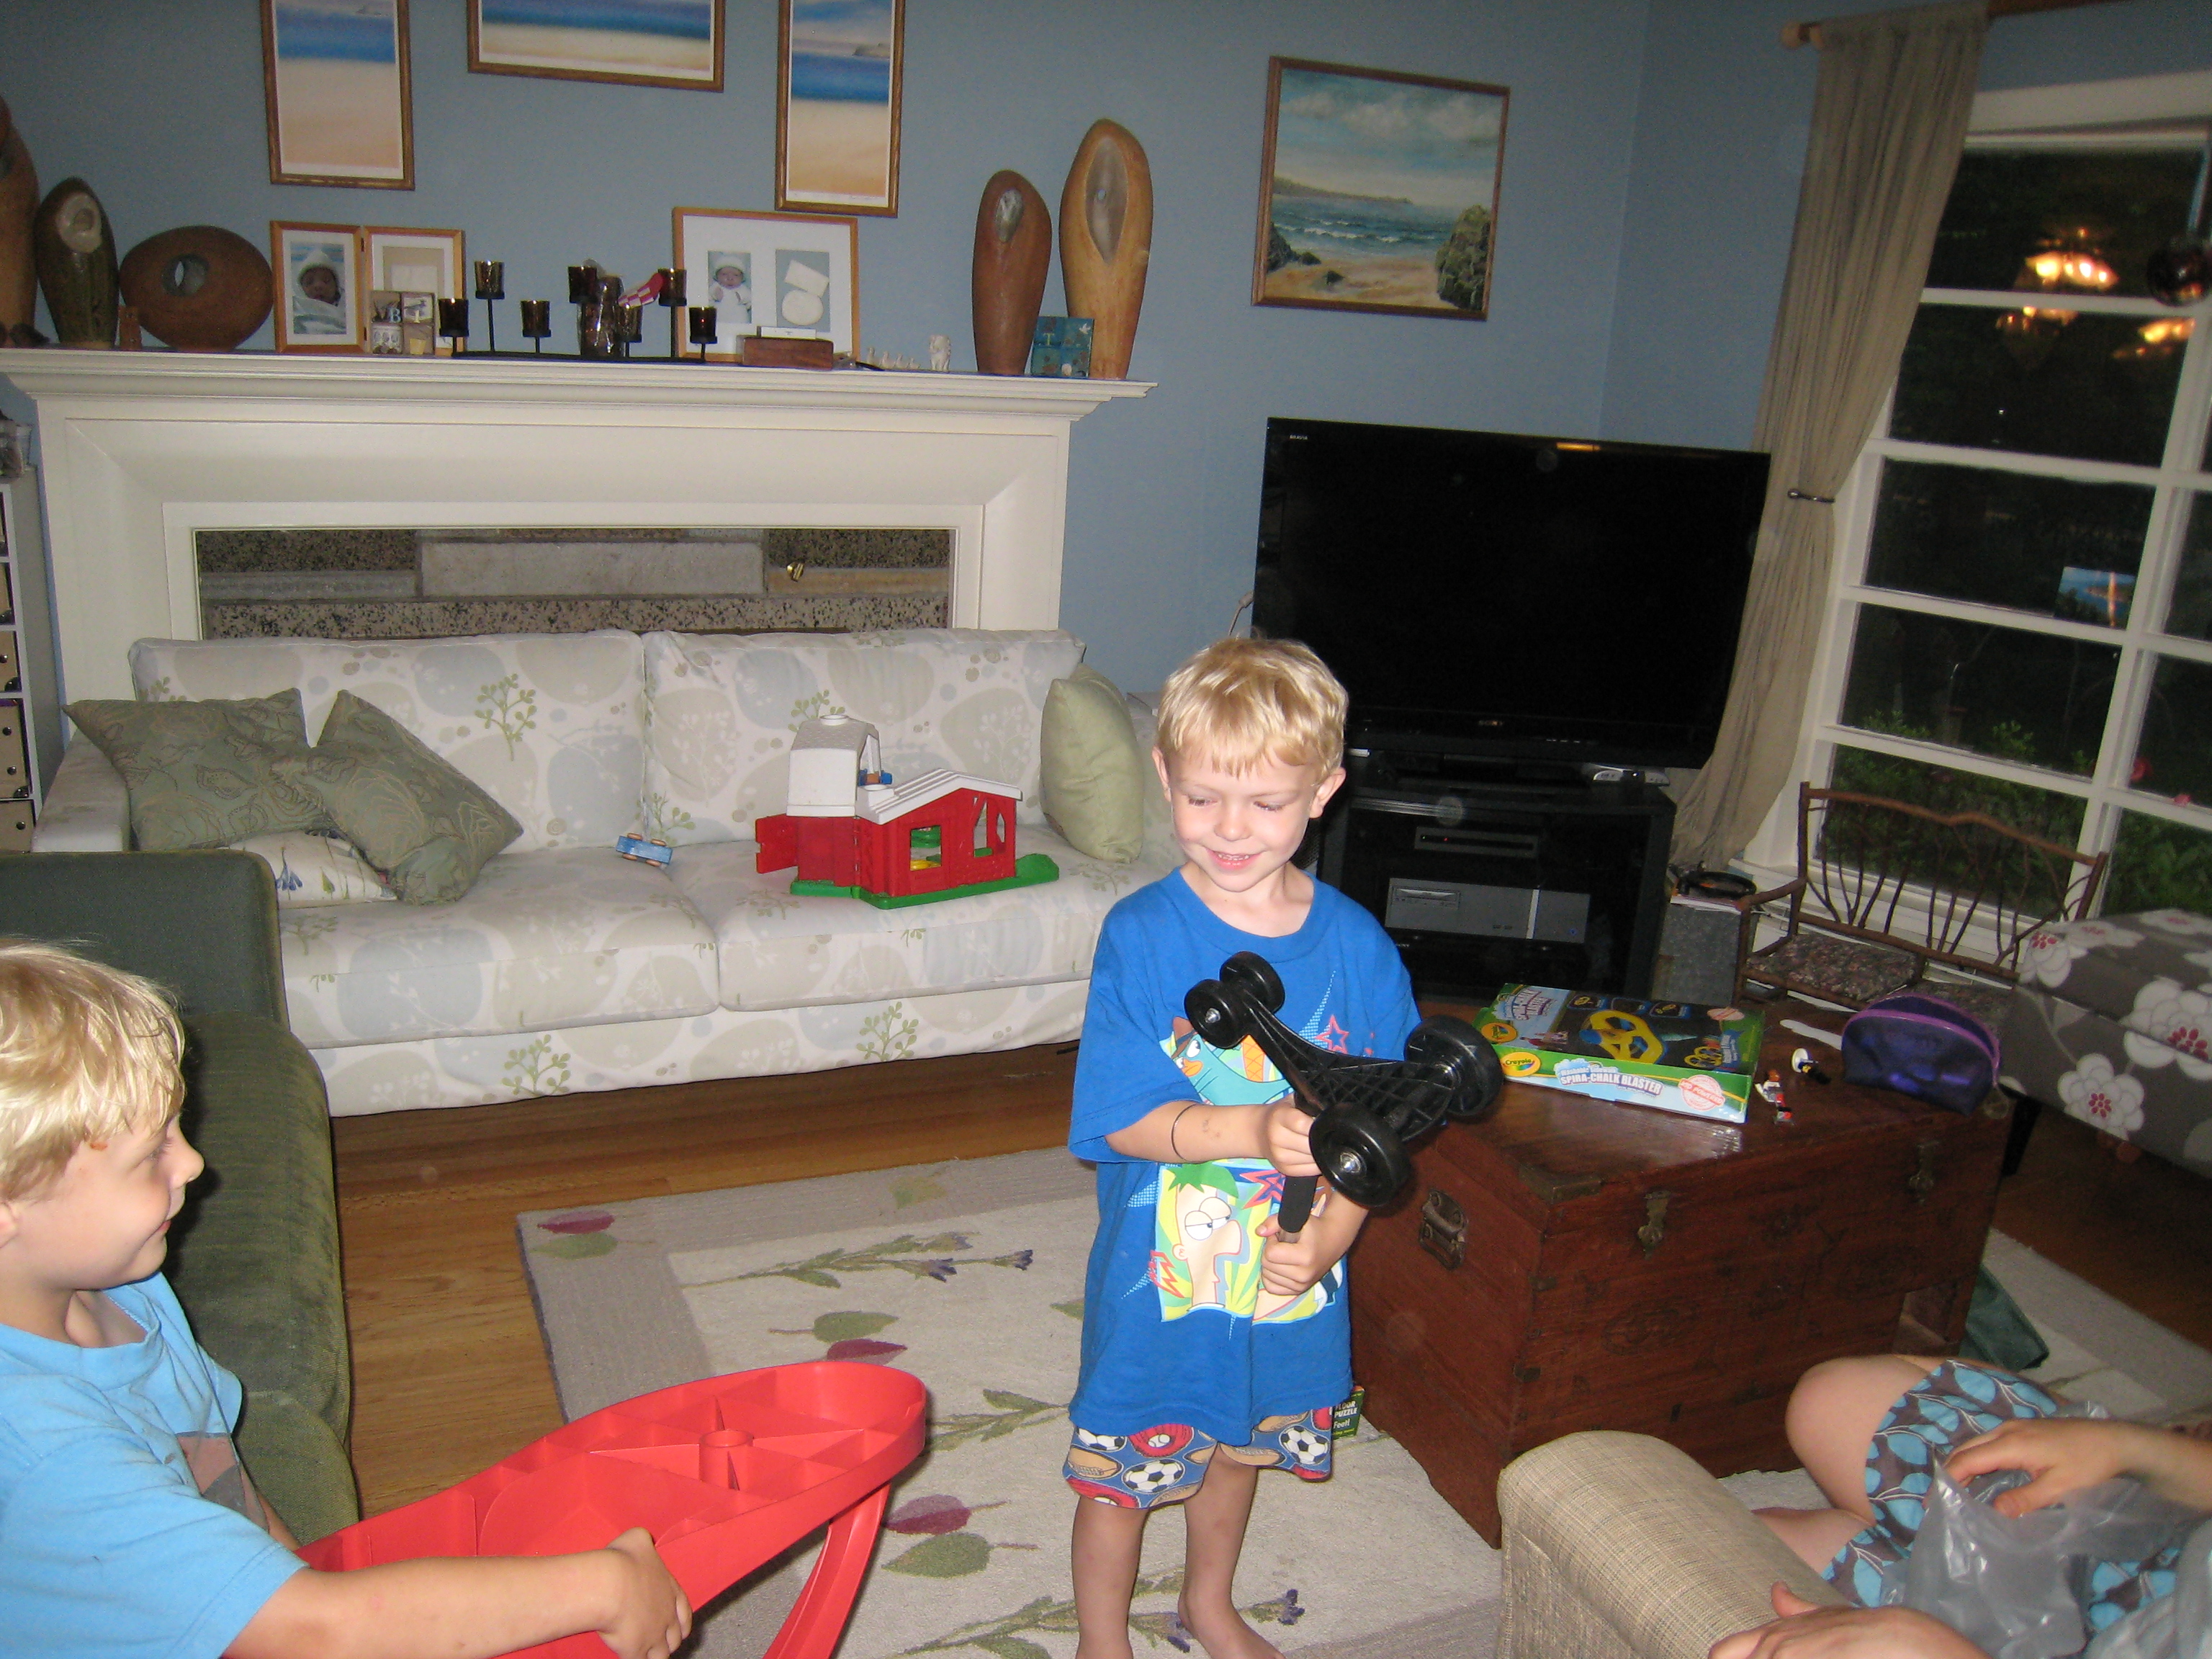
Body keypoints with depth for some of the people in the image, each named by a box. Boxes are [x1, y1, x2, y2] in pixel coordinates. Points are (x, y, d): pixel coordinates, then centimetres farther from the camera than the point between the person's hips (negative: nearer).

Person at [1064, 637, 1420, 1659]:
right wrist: (1249, 1130, -35)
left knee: (1239, 1442, 27)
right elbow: (1121, 1119, -19)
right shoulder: (1142, 934, -18)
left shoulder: (1354, 945, -10)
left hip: (1290, 1271, 3)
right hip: (1158, 1269, -3)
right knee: (1121, 1466, 15)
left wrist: (1327, 1237, -20)